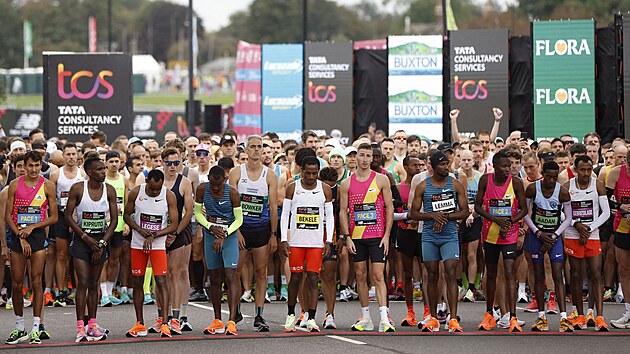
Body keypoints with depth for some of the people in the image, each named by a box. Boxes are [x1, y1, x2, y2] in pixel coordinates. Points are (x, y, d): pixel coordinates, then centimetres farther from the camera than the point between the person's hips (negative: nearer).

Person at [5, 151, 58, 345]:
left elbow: (54, 217, 2)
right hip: (18, 235, 2)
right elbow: (8, 216, 2)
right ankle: (19, 328, 15)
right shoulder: (15, 185, 3)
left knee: (36, 281, -7)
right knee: (16, 283, 3)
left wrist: (32, 227, -10)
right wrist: (21, 237, -8)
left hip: (38, 235, -1)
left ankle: (36, 329, -4)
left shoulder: (47, 186, 1)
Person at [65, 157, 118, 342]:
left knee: (93, 284, 7)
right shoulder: (77, 189, -10)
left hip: (101, 238, 3)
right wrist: (86, 237, -12)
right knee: (82, 282, -11)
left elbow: (114, 219, 1)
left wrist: (102, 243, -8)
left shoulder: (109, 190, -1)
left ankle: (92, 326, 10)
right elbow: (68, 216, -6)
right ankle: (80, 328, -12)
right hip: (81, 238, -3)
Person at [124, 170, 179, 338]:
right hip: (137, 244, 2)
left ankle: (164, 323, -16)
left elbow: (174, 225, -8)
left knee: (161, 281, -13)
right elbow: (127, 215, 4)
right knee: (137, 282, 5)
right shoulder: (136, 192, -7)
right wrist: (141, 231, -13)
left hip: (158, 244, -2)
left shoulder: (169, 196, -10)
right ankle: (140, 324, 13)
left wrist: (153, 235, -19)